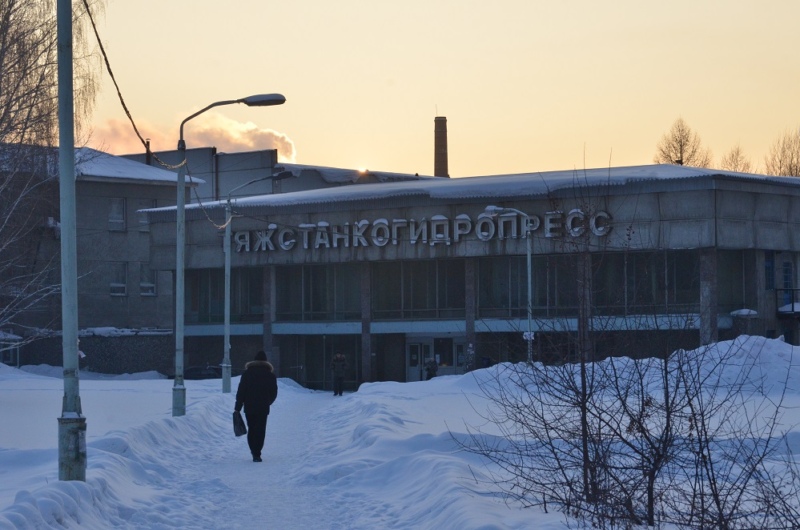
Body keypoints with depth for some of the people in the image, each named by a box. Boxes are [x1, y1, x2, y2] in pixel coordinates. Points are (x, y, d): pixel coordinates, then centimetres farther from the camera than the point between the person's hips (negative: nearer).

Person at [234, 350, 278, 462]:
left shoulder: (247, 372, 2)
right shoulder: (270, 374, 3)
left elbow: (241, 390, -3)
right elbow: (274, 392, 8)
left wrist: (238, 406, 0)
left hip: (249, 407, 1)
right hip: (263, 407, -1)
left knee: (251, 429, 15)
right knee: (260, 430, -1)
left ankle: (254, 452, 17)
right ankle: (257, 454, -11)